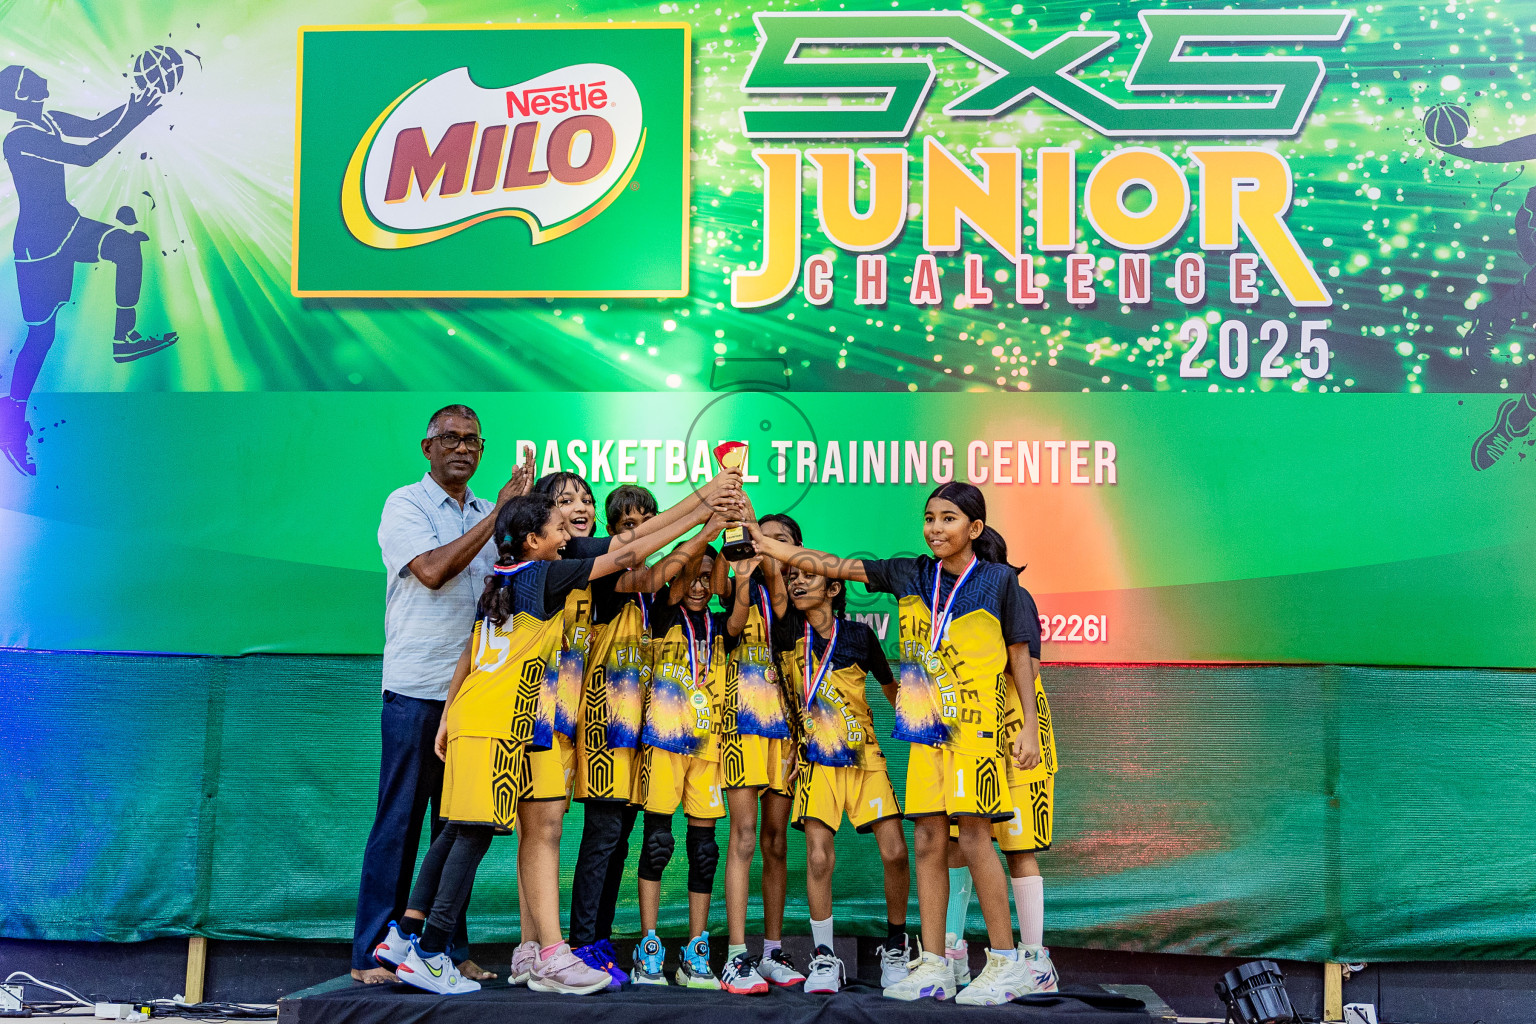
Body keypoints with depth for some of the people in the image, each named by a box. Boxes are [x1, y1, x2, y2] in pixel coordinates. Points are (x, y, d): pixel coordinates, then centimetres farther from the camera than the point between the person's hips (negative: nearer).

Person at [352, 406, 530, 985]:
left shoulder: (485, 514, 17)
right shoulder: (406, 504, -1)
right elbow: (431, 570, -17)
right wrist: (499, 513, -15)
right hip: (417, 690, -6)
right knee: (399, 822, -3)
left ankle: (450, 948, 15)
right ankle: (372, 953, 4)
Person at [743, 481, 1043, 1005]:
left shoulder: (998, 580, -1)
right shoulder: (910, 575, 8)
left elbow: (1019, 655, 3)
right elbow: (831, 566, 8)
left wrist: (1030, 727, -1)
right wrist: (765, 544, 2)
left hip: (975, 725, -4)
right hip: (925, 726, 4)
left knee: (973, 837, -7)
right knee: (928, 841, 4)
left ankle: (1007, 962, 2)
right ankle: (932, 967, 9)